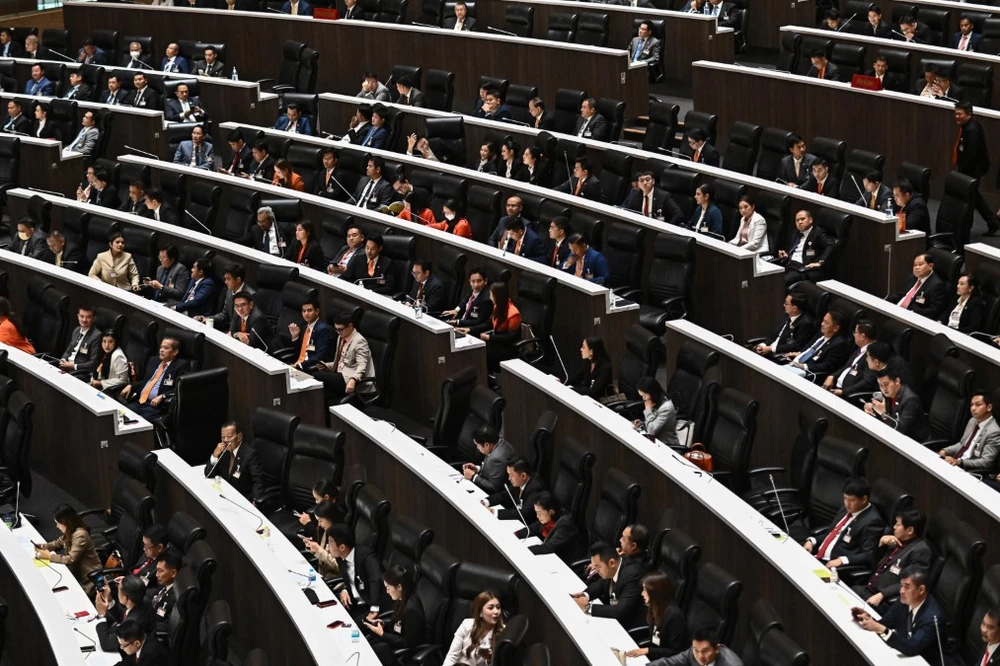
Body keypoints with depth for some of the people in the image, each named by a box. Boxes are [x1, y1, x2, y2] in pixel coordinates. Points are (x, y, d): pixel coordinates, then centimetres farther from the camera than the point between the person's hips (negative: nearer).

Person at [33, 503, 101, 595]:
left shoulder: (80, 535, -29)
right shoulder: (70, 531, -2)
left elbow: (71, 559, -29)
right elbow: (59, 542, 15)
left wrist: (49, 556, -23)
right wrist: (43, 546, -2)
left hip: (89, 575, -8)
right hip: (77, 568, 8)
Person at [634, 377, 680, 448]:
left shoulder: (666, 407, -23)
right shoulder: (656, 403, 3)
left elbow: (652, 430, -24)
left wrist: (648, 409, -18)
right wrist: (642, 423, -1)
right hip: (657, 441, 8)